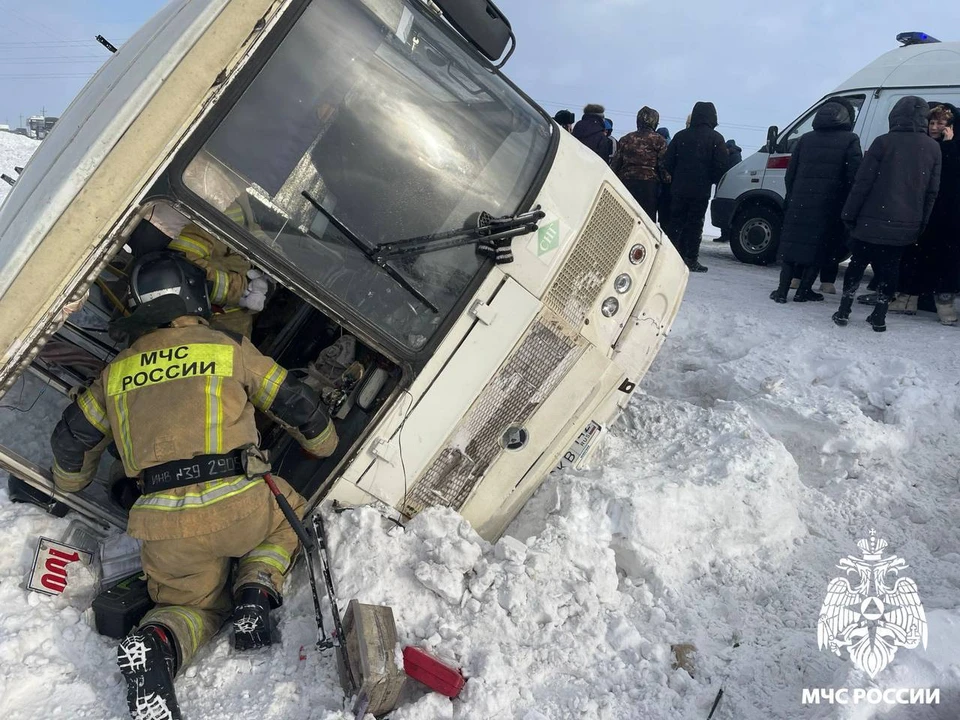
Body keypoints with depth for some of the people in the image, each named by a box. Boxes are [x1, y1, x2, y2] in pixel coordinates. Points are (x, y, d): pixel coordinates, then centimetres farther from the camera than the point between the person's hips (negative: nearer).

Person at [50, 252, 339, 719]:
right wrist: (324, 445, 30)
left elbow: (71, 438, 23)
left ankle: (157, 644, -11)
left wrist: (69, 484, 45)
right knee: (288, 521, 28)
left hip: (165, 525, 3)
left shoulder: (117, 371, 15)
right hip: (237, 505, -3)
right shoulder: (228, 348, 5)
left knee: (193, 603, 23)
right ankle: (257, 586, 2)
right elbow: (295, 403, 11)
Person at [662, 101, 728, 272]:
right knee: (695, 225, 2)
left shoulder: (681, 136, 4)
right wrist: (712, 181, 9)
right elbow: (721, 166, -8)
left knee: (676, 223, 11)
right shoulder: (716, 138, -4)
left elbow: (667, 162, 4)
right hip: (701, 190, -3)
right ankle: (691, 260, 2)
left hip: (678, 189, 3)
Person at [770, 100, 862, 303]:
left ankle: (782, 290, 6)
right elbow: (855, 177, -8)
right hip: (829, 208, -3)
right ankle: (803, 291, 9)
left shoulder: (806, 139, 10)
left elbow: (790, 174, 11)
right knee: (818, 247, 8)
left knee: (792, 244, 9)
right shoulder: (849, 141, -2)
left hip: (799, 204, 3)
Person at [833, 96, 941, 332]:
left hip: (872, 222, -3)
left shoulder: (883, 142, -8)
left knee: (857, 264, 9)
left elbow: (862, 182, -10)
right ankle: (879, 316, 13)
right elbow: (932, 191, 8)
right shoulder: (933, 148, 5)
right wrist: (921, 223, 15)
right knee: (888, 269, 13)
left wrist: (849, 215, -4)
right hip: (906, 227, 3)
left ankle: (843, 312, 10)